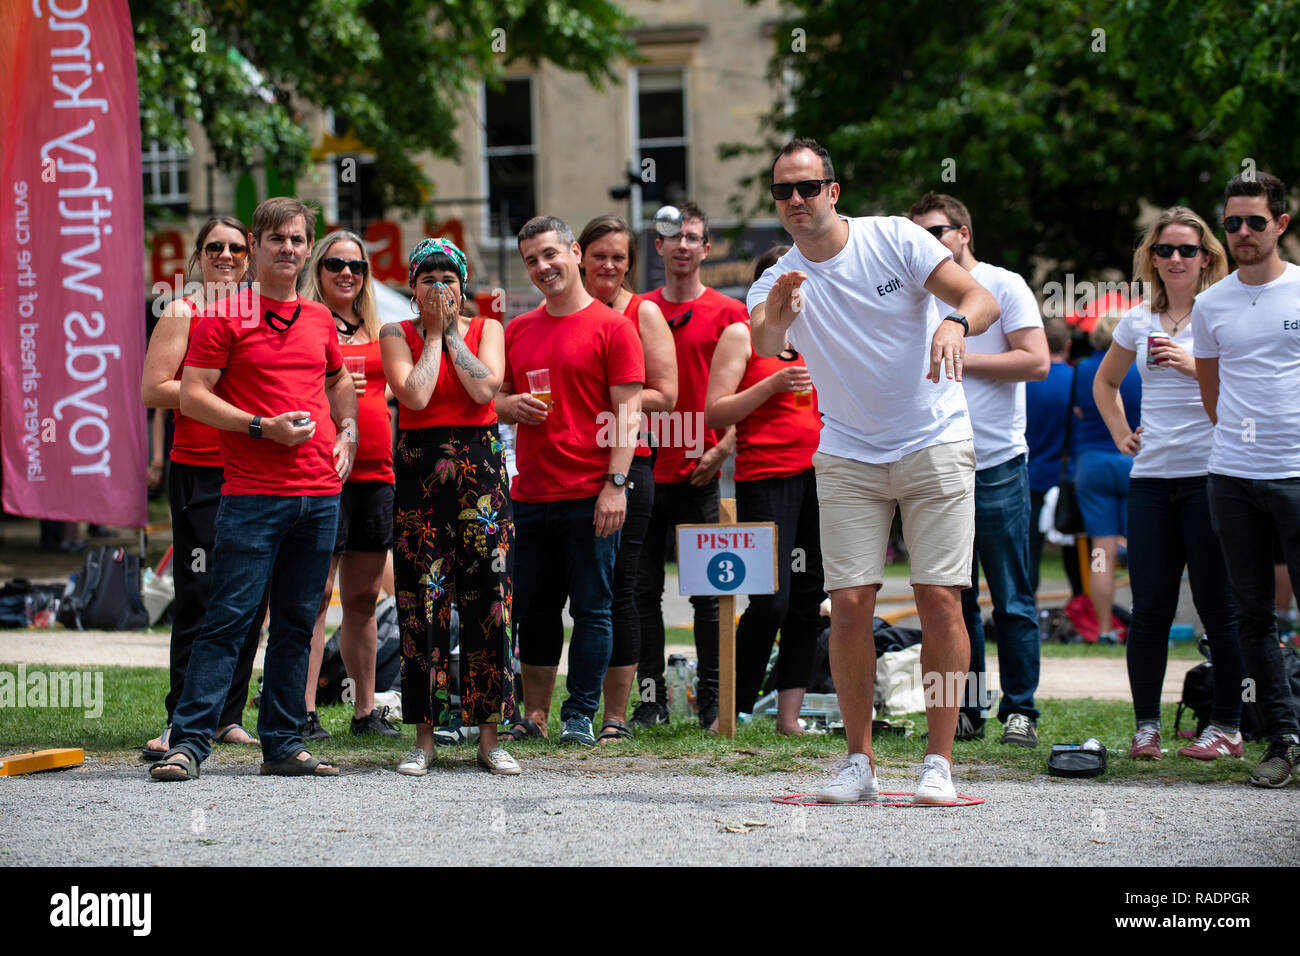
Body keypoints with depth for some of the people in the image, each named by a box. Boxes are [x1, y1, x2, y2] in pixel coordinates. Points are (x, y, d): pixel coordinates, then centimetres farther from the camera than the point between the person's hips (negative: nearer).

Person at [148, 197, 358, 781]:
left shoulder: (320, 320, 15)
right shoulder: (224, 318, -1)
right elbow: (192, 397, -7)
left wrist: (346, 432, 16)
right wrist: (262, 427, -15)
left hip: (320, 493, 5)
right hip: (252, 495, -5)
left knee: (296, 624, 8)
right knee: (228, 619, -9)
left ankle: (283, 745, 13)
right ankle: (187, 743, -8)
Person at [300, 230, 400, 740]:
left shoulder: (376, 330, 18)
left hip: (376, 473, 6)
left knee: (364, 597, 10)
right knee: (316, 594, -8)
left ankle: (366, 711, 15)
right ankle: (304, 712, -7)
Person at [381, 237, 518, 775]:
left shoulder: (487, 330, 9)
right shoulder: (397, 335, 6)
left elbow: (484, 389, -9)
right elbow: (415, 395, -10)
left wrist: (451, 332, -3)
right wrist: (434, 333, -3)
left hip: (481, 468, 1)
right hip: (418, 468, -1)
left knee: (487, 599, -2)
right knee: (422, 602, -3)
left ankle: (489, 736, 3)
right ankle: (424, 736, 4)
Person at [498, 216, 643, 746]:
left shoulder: (612, 326, -3)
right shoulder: (517, 331, 14)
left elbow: (628, 411, -7)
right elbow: (496, 399, 23)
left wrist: (616, 483, -15)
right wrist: (512, 406, -2)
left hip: (590, 497, -5)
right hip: (530, 495, 6)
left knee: (591, 608, -1)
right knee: (532, 609, 9)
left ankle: (580, 716, 3)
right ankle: (533, 717, 15)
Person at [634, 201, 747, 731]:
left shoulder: (727, 313, 3)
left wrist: (721, 449, -11)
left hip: (700, 473, -3)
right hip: (645, 469, 3)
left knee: (708, 594, 0)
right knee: (644, 590, 3)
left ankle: (712, 702, 5)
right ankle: (651, 699, 9)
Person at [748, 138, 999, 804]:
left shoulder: (894, 238, -5)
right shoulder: (779, 283, -1)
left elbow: (982, 298, -12)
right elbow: (762, 345, -23)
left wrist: (955, 322, -35)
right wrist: (777, 314, -46)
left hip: (935, 443, -2)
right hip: (848, 456, 2)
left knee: (940, 600, -8)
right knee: (850, 604, -6)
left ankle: (938, 761, -3)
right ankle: (858, 761, 4)